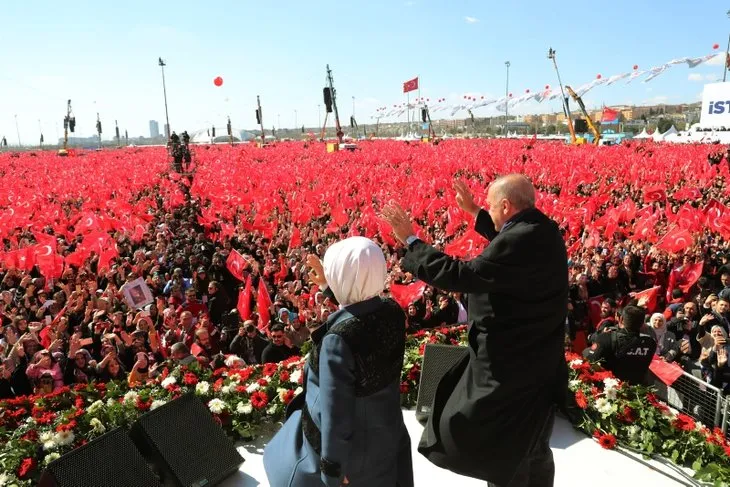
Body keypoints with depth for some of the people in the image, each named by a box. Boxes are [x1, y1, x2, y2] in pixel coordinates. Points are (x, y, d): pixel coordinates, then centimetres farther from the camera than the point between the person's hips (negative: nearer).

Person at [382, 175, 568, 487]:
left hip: (512, 366, -10)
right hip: (535, 359, 10)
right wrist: (474, 211, 24)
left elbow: (459, 276, -29)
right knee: (530, 447, 27)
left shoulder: (522, 241, -29)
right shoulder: (542, 229, 1)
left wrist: (410, 240, -21)